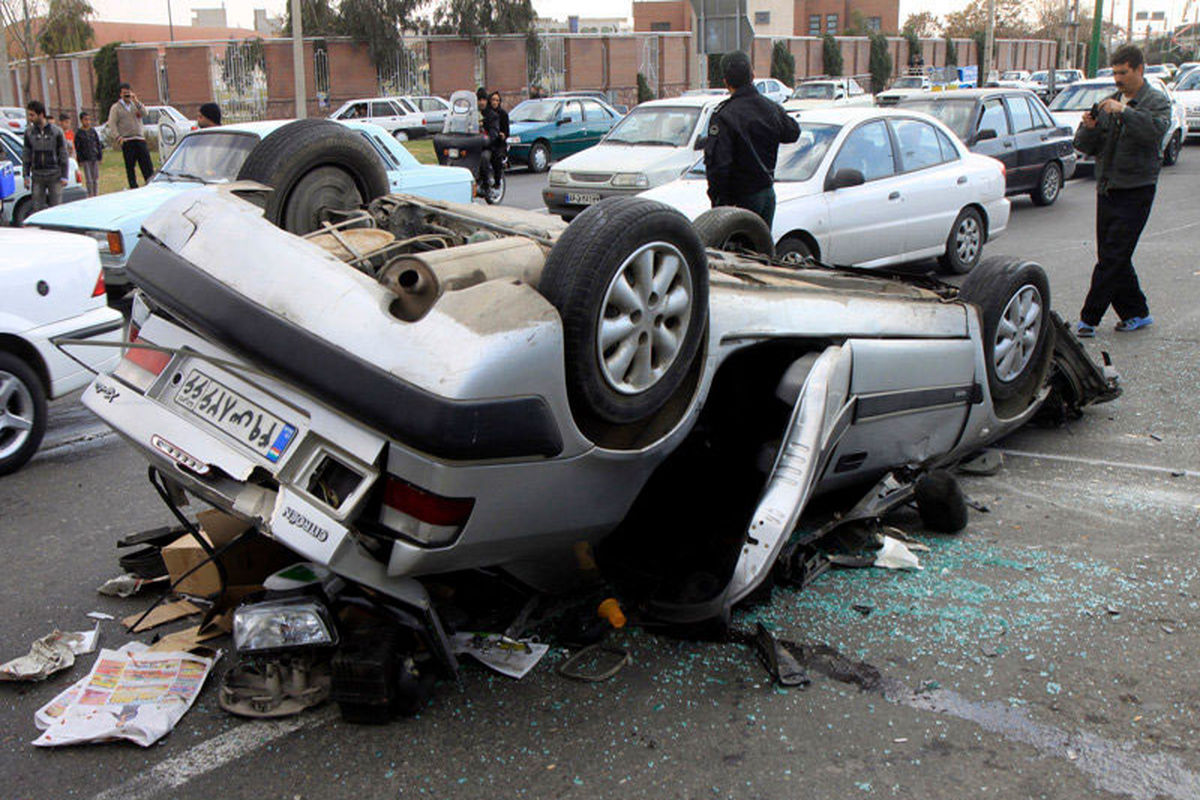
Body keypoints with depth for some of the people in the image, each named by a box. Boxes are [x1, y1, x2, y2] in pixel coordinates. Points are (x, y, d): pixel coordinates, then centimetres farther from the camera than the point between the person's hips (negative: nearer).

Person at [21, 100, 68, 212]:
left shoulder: (56, 131, -3)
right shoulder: (29, 132, 4)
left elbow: (64, 155, -1)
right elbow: (26, 155, 9)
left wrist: (64, 177, -5)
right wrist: (26, 176, 4)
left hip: (55, 176, -2)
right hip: (37, 177, 2)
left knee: (55, 207, 1)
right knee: (38, 207, 0)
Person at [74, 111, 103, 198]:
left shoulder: (93, 131, 7)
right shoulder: (78, 133, -2)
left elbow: (98, 144, 11)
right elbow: (77, 148, -1)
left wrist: (100, 157, 6)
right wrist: (80, 160, -5)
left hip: (95, 158, 3)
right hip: (85, 160, -3)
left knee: (96, 179, 7)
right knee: (89, 180, -5)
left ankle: (96, 195, 14)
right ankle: (90, 196, 2)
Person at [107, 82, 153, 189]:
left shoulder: (136, 104, 16)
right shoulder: (116, 107, 6)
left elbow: (144, 113, -3)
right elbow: (112, 123, -2)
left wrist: (136, 101, -13)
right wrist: (118, 137, -13)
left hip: (140, 139, 3)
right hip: (127, 141, -3)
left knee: (147, 163, -2)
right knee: (130, 167, -1)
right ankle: (133, 187, 3)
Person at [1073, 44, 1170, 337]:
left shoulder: (1156, 101, -3)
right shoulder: (1109, 102, 13)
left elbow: (1157, 129, -25)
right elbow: (1084, 146, 10)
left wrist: (1123, 111, -31)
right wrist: (1088, 128, -10)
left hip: (1135, 193, -6)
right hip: (1107, 190, 6)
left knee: (1112, 259, -8)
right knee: (1112, 257, 10)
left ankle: (1089, 318, -6)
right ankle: (1136, 312, 23)